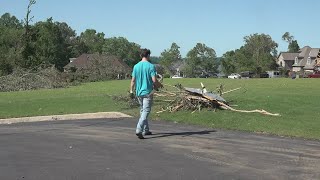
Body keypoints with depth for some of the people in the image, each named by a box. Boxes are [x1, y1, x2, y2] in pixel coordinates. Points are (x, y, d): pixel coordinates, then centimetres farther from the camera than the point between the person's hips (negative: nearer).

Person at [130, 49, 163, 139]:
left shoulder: (136, 66, 5)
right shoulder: (151, 66, -9)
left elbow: (133, 80, 5)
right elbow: (154, 80, -14)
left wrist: (131, 91, 12)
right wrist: (160, 85, 4)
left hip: (139, 92, 5)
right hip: (148, 92, -5)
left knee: (142, 111, 17)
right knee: (145, 112, -7)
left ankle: (145, 130, 24)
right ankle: (139, 130, -21)